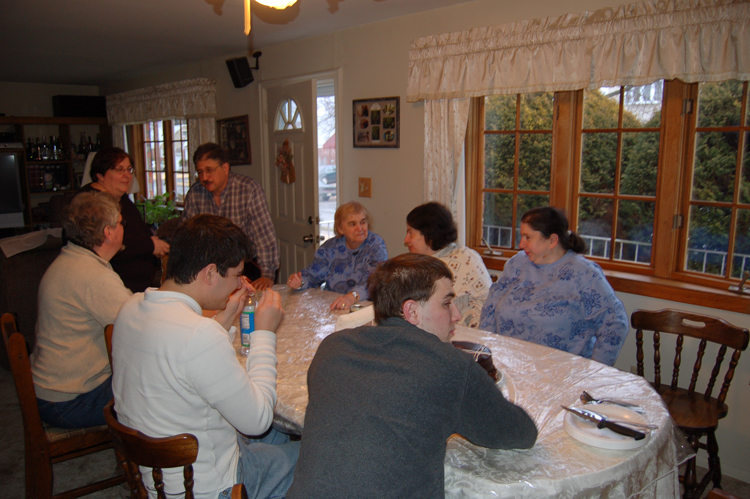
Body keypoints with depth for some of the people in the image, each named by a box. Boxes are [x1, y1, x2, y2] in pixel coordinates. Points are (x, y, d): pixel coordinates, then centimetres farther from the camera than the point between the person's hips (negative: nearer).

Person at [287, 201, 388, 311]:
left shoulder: (376, 245, -7)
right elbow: (313, 275, 10)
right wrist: (299, 282, -14)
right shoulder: (331, 247, 7)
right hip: (330, 307, 3)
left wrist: (353, 296, -41)